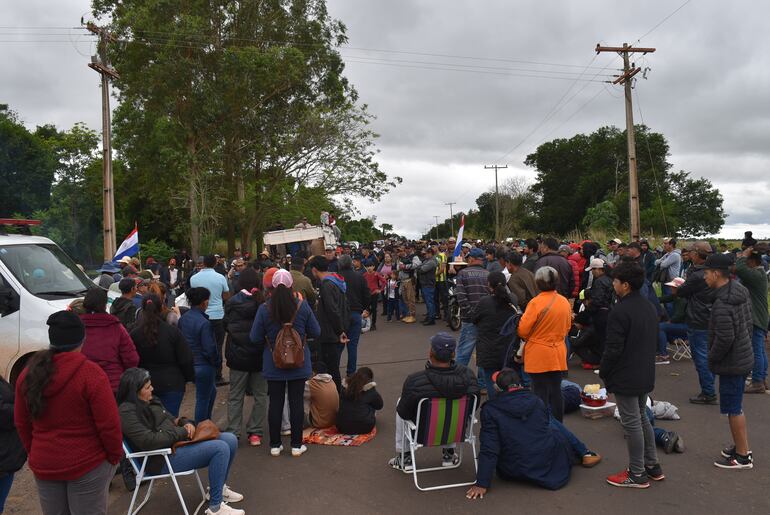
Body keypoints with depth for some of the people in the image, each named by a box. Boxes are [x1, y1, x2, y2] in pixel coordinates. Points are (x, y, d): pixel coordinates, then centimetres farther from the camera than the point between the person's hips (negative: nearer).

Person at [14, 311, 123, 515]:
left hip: (43, 466, 5)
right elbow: (109, 424, -19)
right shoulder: (90, 373, -21)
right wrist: (115, 455, -3)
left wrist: (34, 453, 21)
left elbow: (21, 423, 8)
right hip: (88, 465, -5)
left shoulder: (29, 373, -3)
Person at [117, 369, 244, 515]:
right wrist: (182, 432, -17)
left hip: (177, 442, 9)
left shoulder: (150, 400, 12)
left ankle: (218, 488, 20)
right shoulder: (127, 412, -16)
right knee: (220, 448, -23)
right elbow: (149, 440, -24)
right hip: (164, 458, -9)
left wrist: (186, 423, -1)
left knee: (230, 440, 0)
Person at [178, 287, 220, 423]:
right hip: (203, 365, -8)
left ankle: (206, 422, 36)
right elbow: (209, 349, -22)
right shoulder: (204, 323, -24)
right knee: (203, 399, 8)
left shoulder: (183, 318, 0)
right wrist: (217, 361, -4)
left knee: (212, 391, 26)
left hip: (188, 363, 8)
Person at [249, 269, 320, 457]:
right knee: (296, 402, 9)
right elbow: (316, 332, -2)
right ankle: (297, 445, 18)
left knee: (275, 403, 11)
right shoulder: (302, 306, -11)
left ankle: (275, 445, 21)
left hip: (273, 365, 0)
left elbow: (255, 337, -5)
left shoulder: (264, 309, -12)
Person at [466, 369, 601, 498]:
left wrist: (482, 484, -12)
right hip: (549, 461, 3)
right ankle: (585, 454, 35)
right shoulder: (535, 400, 0)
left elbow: (489, 448, -15)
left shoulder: (490, 410, -11)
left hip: (515, 472, -2)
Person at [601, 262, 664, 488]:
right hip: (646, 376, 9)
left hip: (625, 378, -9)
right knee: (642, 418, 21)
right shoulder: (649, 308, 8)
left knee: (632, 423, 1)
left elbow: (613, 348, -22)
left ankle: (637, 474, 12)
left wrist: (603, 372, -8)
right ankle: (652, 466, 31)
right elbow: (654, 342, 17)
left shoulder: (620, 311, -22)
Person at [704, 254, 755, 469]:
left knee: (733, 409, 3)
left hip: (731, 363, -10)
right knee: (736, 406, 21)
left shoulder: (722, 304, -27)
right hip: (744, 356, 10)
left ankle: (743, 457, 15)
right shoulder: (740, 290, 4)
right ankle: (741, 446, 33)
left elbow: (724, 339, -27)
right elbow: (748, 324, 13)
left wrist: (712, 359, -11)